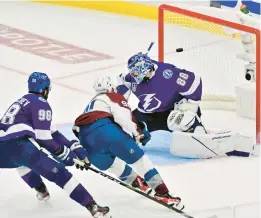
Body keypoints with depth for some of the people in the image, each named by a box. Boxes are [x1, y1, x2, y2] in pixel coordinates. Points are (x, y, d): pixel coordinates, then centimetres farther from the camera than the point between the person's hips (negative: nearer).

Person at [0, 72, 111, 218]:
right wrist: (65, 153, 10)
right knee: (59, 172, -6)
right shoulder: (41, 103, 7)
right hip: (19, 145, -8)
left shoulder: (21, 102, 31)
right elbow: (43, 138, -3)